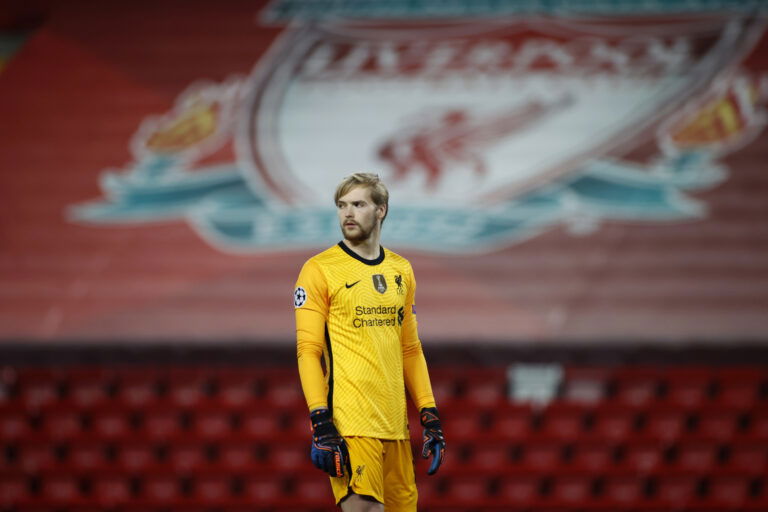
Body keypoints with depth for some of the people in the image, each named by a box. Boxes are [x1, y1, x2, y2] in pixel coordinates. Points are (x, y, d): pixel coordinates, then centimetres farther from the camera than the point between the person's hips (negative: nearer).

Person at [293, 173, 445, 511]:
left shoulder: (401, 271, 16)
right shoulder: (319, 270, -2)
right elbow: (308, 351, -6)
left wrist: (430, 415, 13)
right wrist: (320, 424, -15)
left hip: (395, 424, 6)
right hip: (349, 424, -6)